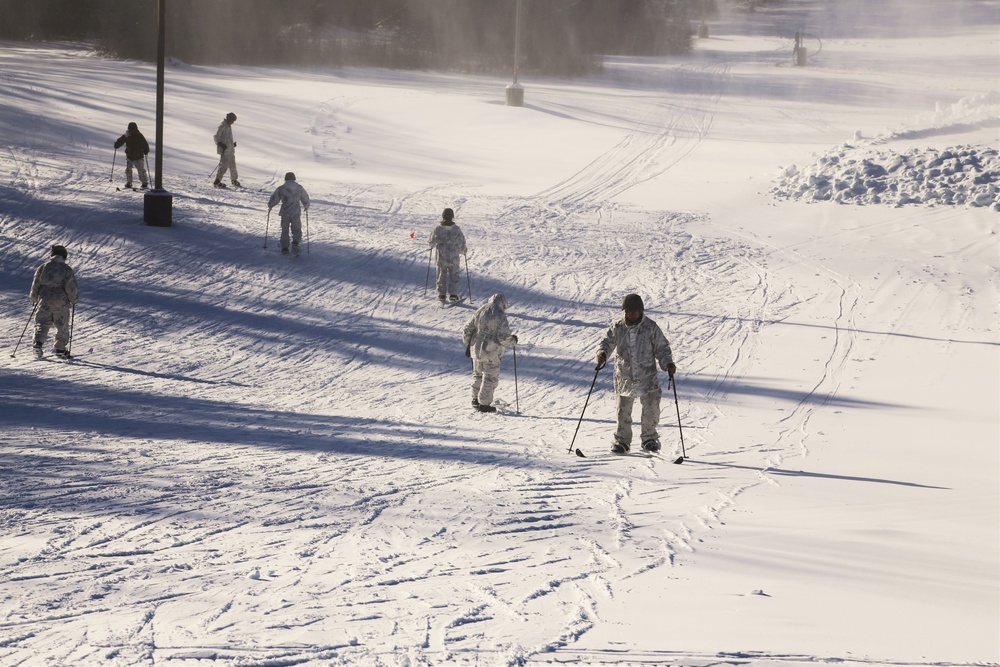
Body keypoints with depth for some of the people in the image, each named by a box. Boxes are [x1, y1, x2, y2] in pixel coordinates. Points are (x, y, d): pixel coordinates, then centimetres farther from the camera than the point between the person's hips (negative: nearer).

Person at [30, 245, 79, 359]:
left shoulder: (43, 267, 5)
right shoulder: (67, 269, -3)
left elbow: (35, 285, 7)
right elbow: (70, 288, -8)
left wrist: (34, 299, 22)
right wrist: (74, 299, 9)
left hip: (44, 301, 2)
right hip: (60, 302, -2)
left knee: (42, 323, 4)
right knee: (62, 326, 12)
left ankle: (38, 343, -20)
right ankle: (60, 349, 18)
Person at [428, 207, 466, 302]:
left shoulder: (437, 229, -8)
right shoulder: (456, 229, -9)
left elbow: (432, 242, 4)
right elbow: (462, 242, -1)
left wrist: (433, 246, 29)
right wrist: (462, 251, 19)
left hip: (441, 258, 1)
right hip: (454, 258, -1)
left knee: (441, 275, 13)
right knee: (454, 276, 11)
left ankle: (441, 295, 12)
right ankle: (453, 294, 3)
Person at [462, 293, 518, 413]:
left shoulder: (479, 312, 5)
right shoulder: (500, 315, -14)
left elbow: (467, 330, 10)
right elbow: (503, 337, -18)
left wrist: (468, 344, 24)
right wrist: (513, 340, 2)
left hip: (476, 349, 6)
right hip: (491, 352, -6)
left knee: (478, 374, 23)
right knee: (491, 377, 6)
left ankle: (476, 399, 34)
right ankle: (484, 404, 9)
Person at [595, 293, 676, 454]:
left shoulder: (651, 327, -2)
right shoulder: (617, 328, 1)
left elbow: (662, 348, 3)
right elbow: (607, 342, 4)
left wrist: (668, 363, -12)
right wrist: (602, 353, -19)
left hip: (647, 375, -1)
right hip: (624, 376, 1)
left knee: (651, 407, -7)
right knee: (623, 410, 6)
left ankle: (649, 438, 12)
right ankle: (622, 440, 19)